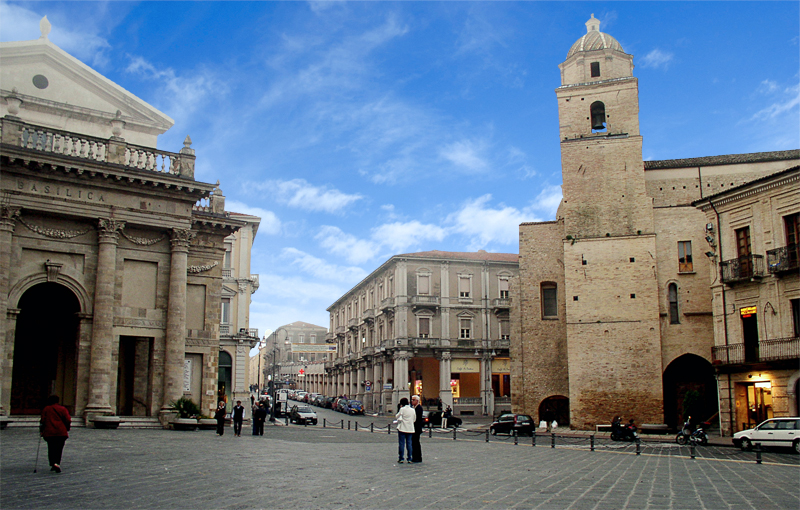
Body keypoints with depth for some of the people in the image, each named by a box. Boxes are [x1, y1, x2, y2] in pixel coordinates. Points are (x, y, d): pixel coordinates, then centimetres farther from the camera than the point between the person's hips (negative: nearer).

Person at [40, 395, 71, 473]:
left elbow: (43, 421, 2)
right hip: (61, 432, -1)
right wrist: (67, 430, 11)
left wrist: (41, 430, 12)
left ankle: (53, 464, 5)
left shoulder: (45, 409, 7)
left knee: (51, 449, 10)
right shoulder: (62, 409, 5)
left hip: (49, 432, 1)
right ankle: (57, 464, -15)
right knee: (59, 449, 2)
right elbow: (68, 420, -1)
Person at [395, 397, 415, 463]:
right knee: (409, 444, 8)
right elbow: (414, 419, 11)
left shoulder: (402, 409, -10)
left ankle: (401, 458, 2)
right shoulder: (412, 410, 4)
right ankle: (409, 458, 7)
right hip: (410, 429, 4)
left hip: (402, 428, -4)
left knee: (401, 443, 1)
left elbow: (397, 416, 0)